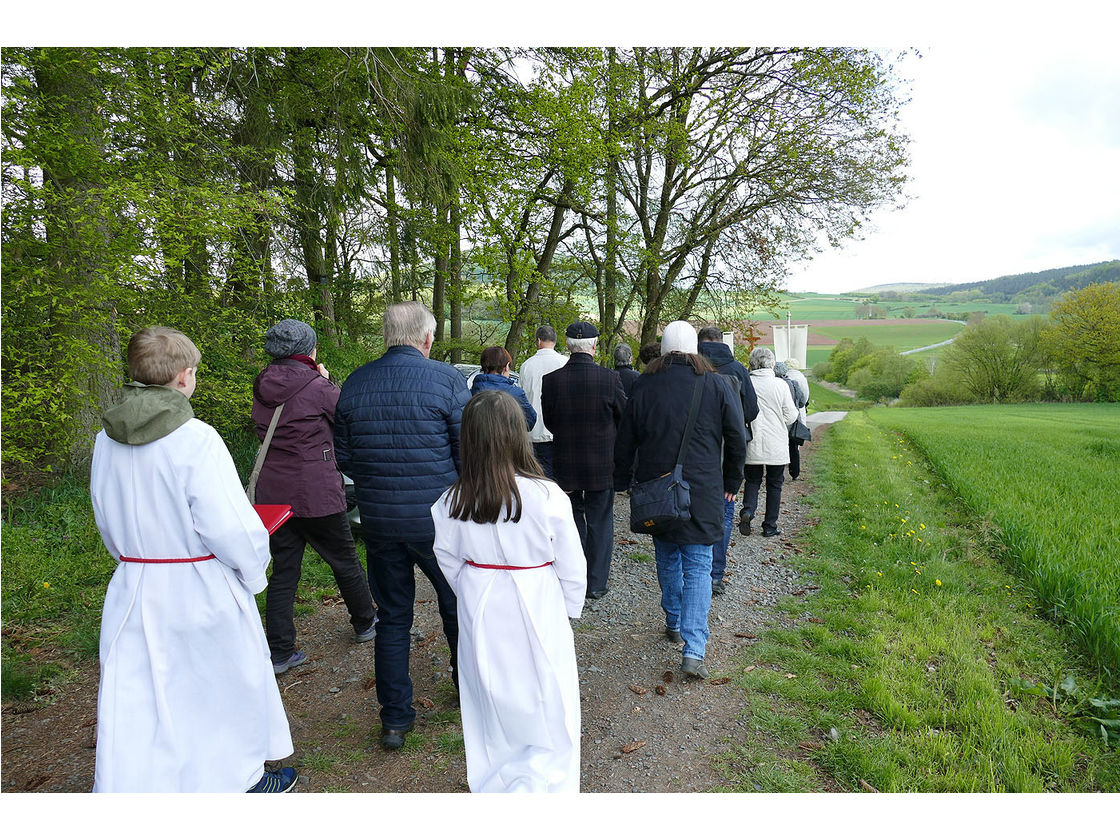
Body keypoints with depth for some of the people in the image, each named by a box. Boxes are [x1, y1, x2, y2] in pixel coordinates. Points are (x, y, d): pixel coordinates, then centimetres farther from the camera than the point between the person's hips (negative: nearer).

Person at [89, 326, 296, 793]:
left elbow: (106, 521, 11)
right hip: (202, 592, -5)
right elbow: (229, 525, -21)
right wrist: (253, 570, -4)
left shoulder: (107, 440, 0)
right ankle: (243, 777, 36)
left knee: (132, 701, 13)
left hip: (134, 589, 5)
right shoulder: (195, 439, -21)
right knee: (225, 686, 16)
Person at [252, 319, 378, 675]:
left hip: (273, 493, 6)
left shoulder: (263, 388, 4)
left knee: (283, 570, 11)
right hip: (317, 494, -5)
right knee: (345, 562, 14)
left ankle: (279, 652, 14)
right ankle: (365, 623, 34)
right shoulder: (318, 388, -15)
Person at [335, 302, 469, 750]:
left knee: (392, 617, 15)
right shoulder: (446, 379, -12)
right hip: (437, 520, -3)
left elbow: (343, 456, 8)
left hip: (378, 522, 3)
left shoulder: (354, 384, 1)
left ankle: (395, 718, 23)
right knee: (458, 607, 19)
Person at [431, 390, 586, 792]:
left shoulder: (451, 502, -11)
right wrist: (570, 608, 7)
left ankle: (491, 784, 39)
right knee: (546, 712, 13)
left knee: (491, 702, 22)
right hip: (537, 611, -4)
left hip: (480, 613, 4)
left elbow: (449, 562, 3)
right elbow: (572, 565, -10)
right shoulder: (546, 496, -20)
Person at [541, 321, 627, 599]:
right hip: (602, 462, -2)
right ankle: (596, 583, 18)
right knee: (600, 523, 11)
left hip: (566, 464, 2)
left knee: (571, 520, 17)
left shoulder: (551, 380, -10)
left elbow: (548, 420, 1)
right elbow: (626, 417, -3)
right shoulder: (610, 378, -15)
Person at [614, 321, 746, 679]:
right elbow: (737, 439, 2)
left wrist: (623, 482, 19)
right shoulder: (718, 385, -3)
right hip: (703, 492, -1)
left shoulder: (644, 387, -1)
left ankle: (674, 623, 37)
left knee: (667, 559, 20)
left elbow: (625, 443, 6)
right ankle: (694, 650, -5)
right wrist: (731, 482, 14)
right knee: (698, 568, 2)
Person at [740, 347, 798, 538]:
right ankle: (770, 526, 17)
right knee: (774, 484, 12)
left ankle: (748, 510, -8)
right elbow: (791, 416, -4)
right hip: (776, 446, -1)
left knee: (752, 480, 16)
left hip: (752, 444, 1)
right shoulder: (780, 385, -8)